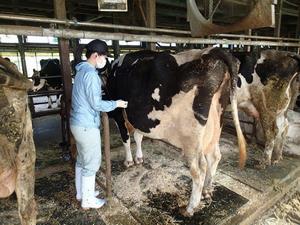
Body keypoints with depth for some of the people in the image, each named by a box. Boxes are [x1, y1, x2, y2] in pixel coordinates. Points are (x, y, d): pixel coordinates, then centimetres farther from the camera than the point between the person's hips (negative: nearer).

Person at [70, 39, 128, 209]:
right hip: (87, 125, -10)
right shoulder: (91, 74, -19)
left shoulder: (82, 70, 11)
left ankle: (81, 193, 37)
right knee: (91, 163, 5)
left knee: (82, 160, 21)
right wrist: (116, 104, -8)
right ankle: (88, 200, 20)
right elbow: (96, 104, -20)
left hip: (78, 122, 10)